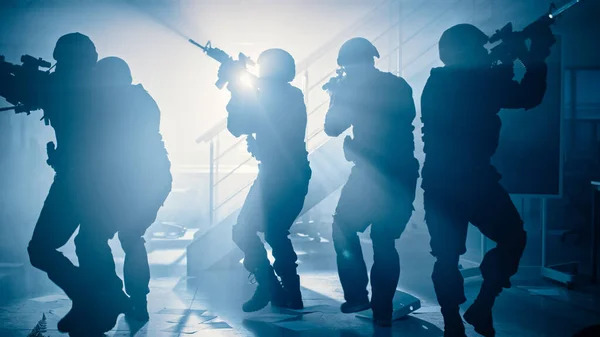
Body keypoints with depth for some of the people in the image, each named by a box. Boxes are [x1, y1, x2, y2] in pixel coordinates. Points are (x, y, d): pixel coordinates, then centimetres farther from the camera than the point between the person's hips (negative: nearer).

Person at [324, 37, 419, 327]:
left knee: (344, 230, 13)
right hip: (403, 174, 5)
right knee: (385, 240, 14)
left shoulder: (355, 88, -5)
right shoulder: (399, 86, 10)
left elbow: (332, 127, 2)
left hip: (373, 173, -5)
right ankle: (382, 309, 10)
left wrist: (336, 96, 17)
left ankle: (357, 296, 6)